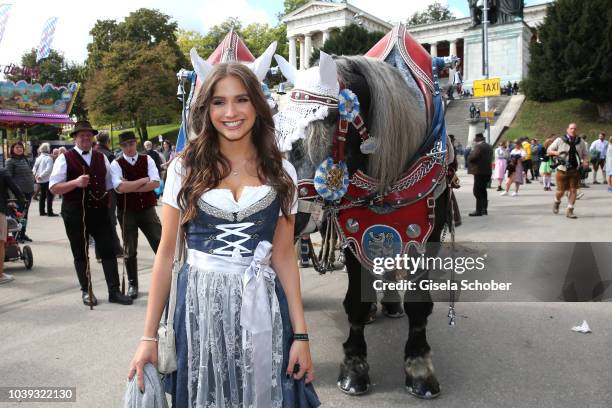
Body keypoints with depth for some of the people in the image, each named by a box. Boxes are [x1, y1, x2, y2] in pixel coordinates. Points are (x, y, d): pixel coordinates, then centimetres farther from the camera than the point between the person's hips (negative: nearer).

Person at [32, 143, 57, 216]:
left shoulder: (38, 158, 8)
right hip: (47, 179, -7)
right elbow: (48, 169, -22)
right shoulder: (49, 158, -14)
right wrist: (41, 175, -18)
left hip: (40, 180, 7)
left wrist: (36, 175, 4)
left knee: (42, 195, 16)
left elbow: (35, 167, 10)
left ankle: (42, 211, 20)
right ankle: (49, 212, -5)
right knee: (49, 196, -3)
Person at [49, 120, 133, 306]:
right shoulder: (65, 158, -4)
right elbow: (54, 188, -9)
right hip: (75, 214, -3)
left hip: (99, 211, 3)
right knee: (80, 254, 8)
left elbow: (109, 184, 19)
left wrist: (107, 204, 12)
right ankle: (86, 291, 23)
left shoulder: (101, 158, 10)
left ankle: (114, 291, 8)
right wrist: (75, 182, -24)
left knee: (108, 250, 1)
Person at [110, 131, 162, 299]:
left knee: (161, 244, 0)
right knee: (130, 250, 8)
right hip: (127, 212, -1)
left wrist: (131, 187, -16)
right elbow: (120, 187, -20)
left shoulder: (147, 160, 2)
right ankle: (133, 284, 23)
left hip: (148, 209, 1)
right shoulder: (116, 164, -4)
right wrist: (143, 180, -13)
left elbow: (155, 183, -11)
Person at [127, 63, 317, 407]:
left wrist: (301, 334, -1)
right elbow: (166, 254, 1)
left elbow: (284, 256, 4)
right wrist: (149, 337, -1)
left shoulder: (282, 173, 2)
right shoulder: (185, 168, 0)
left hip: (261, 308, 1)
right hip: (198, 305, 0)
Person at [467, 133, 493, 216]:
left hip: (480, 172, -9)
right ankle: (484, 208, 22)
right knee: (483, 190, 17)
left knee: (477, 191, -5)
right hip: (487, 171, 9)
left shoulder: (479, 147, -14)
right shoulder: (489, 147, 15)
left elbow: (471, 158, -19)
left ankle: (479, 211, -6)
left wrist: (471, 151, -1)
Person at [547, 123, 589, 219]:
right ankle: (556, 202, 34)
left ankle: (570, 211, 6)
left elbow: (585, 154, 16)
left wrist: (585, 162, -5)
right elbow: (549, 150, 6)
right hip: (563, 170, -2)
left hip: (575, 170, 2)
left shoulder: (581, 142, 9)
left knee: (573, 190, -2)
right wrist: (556, 153, -15)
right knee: (561, 191, 0)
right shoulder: (560, 140, 0)